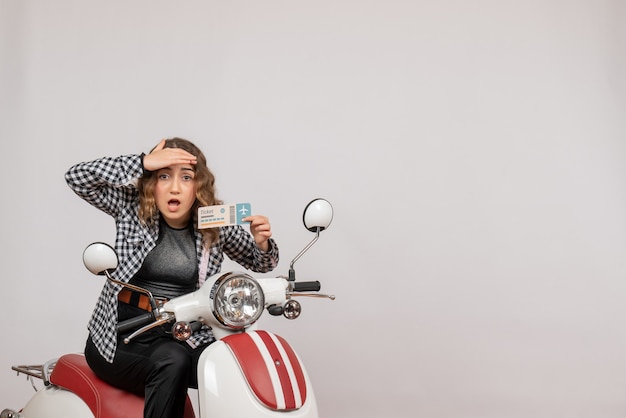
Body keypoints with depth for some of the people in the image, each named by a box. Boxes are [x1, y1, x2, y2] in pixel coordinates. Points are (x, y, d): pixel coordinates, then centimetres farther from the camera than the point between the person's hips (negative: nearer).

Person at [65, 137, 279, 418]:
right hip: (120, 335, -2)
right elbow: (76, 177, -14)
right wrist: (144, 162, -22)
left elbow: (260, 263, 12)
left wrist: (263, 243, -14)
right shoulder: (134, 207, -3)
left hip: (181, 336, 2)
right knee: (172, 363, -33)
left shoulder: (216, 224, 1)